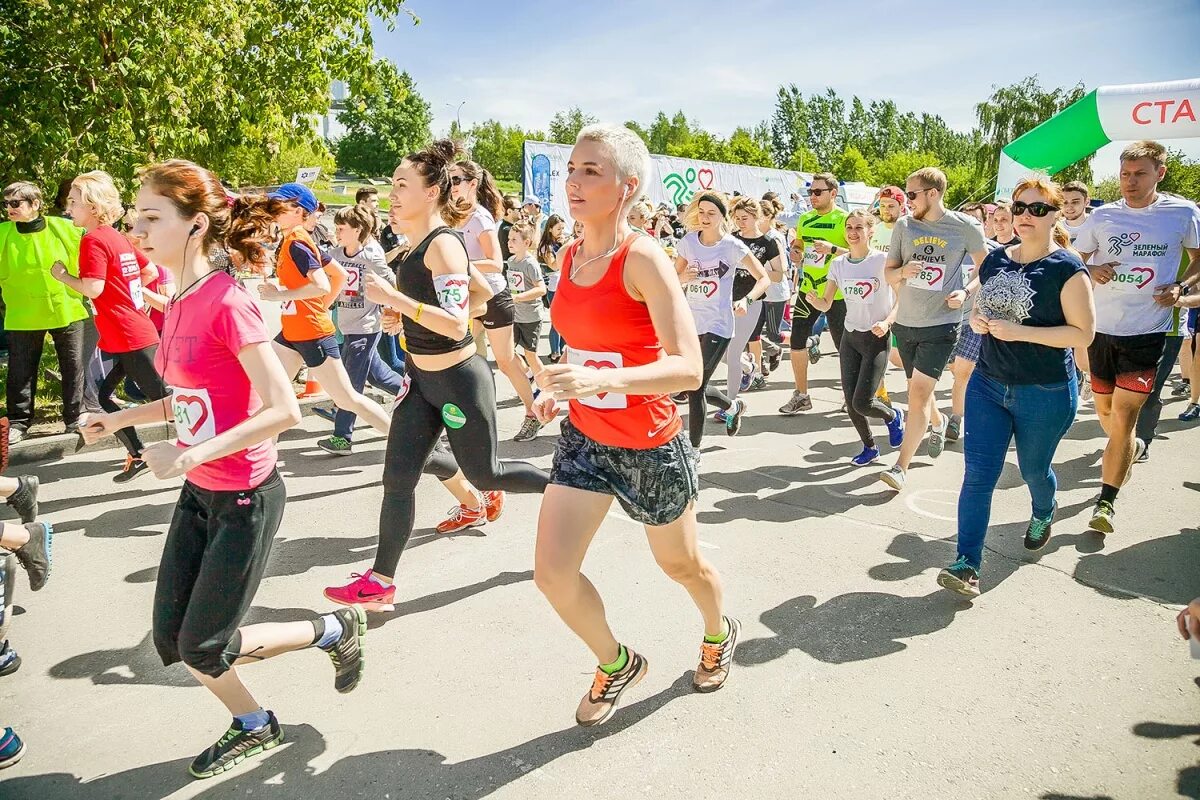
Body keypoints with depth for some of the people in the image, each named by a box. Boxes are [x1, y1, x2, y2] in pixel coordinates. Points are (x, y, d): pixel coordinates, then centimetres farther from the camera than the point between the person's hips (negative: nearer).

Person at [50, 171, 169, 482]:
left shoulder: (93, 240, -13)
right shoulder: (118, 237, 12)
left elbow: (93, 288, -21)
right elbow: (150, 272, 18)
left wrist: (62, 275, -5)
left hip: (128, 339, -9)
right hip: (138, 332, 9)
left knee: (162, 398, -2)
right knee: (102, 395, 14)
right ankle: (137, 456, 19)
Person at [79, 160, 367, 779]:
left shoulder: (226, 301, -21)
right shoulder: (179, 302, 5)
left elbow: (284, 409, -25)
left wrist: (190, 454, -27)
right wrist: (119, 419, 6)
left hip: (244, 499, -8)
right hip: (198, 493, 8)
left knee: (204, 648, 3)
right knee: (171, 639, 14)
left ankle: (336, 629, 23)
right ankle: (254, 726, 37)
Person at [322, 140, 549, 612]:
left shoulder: (443, 245, -20)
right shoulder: (423, 243, 7)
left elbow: (455, 324, -28)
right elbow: (485, 293, 16)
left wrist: (395, 299, -31)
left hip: (459, 381, -9)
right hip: (423, 380, 9)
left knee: (483, 475, 9)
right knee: (398, 478, 6)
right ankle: (380, 582, 15)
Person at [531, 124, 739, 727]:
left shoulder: (643, 258, -20)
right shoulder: (570, 256, 2)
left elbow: (689, 367, -27)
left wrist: (602, 380, -40)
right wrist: (560, 388, 3)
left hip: (649, 446, -5)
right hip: (583, 438, 6)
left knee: (680, 564, 17)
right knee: (552, 572, -1)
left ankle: (719, 635, 52)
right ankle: (616, 664, 28)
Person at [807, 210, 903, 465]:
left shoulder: (883, 260, -11)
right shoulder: (838, 264, 3)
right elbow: (826, 303, 3)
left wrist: (887, 322, -26)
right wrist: (813, 300, -19)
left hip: (877, 338, -5)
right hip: (850, 337, 5)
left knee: (862, 403, -11)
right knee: (850, 401, 4)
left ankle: (893, 416, 25)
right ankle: (869, 447, 28)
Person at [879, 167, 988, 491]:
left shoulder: (965, 227, -5)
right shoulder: (904, 225, 2)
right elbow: (888, 273, 6)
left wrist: (965, 293, -9)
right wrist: (903, 272, -16)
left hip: (942, 324, -4)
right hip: (906, 322, 4)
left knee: (918, 393, -13)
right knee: (919, 389, 19)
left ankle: (901, 467, -9)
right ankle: (937, 422, 53)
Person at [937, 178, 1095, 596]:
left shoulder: (1066, 268, -12)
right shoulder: (995, 259, 5)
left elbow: (1083, 333, -15)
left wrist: (1021, 331, -24)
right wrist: (977, 320, -6)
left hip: (1046, 394, -4)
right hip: (988, 384, 4)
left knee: (1033, 470, 17)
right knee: (977, 474, -4)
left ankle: (1043, 513, 52)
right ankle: (967, 564, -2)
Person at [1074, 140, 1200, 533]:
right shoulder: (1102, 216, 2)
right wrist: (1091, 271, -10)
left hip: (1146, 331, -3)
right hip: (1101, 328, 3)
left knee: (1122, 419, -9)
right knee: (1106, 413, 16)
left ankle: (1106, 501, 1)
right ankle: (1132, 447, 50)